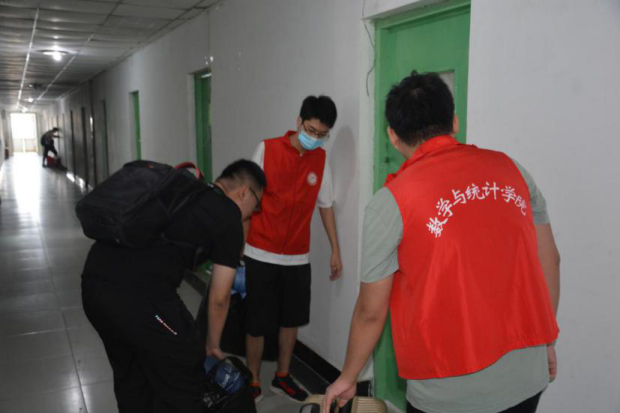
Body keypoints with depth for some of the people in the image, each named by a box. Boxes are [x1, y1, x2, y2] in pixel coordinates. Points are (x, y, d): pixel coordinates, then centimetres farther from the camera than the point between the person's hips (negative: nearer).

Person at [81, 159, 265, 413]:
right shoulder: (229, 218, 6)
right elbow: (219, 299, 12)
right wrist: (213, 344, 29)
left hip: (93, 283, 8)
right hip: (140, 296, -8)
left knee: (130, 376, 28)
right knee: (182, 382, 11)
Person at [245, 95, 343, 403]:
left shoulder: (321, 159, 2)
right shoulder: (267, 149, -8)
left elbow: (326, 206, 9)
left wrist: (335, 250, 10)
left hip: (298, 257, 3)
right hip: (261, 254, -3)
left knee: (291, 320, 13)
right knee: (257, 324, 4)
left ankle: (282, 377, 32)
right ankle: (253, 383, 22)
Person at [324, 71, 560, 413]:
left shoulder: (391, 201, -13)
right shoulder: (509, 169, 0)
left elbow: (370, 311, -7)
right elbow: (549, 259, 7)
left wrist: (347, 377, 8)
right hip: (529, 375, 5)